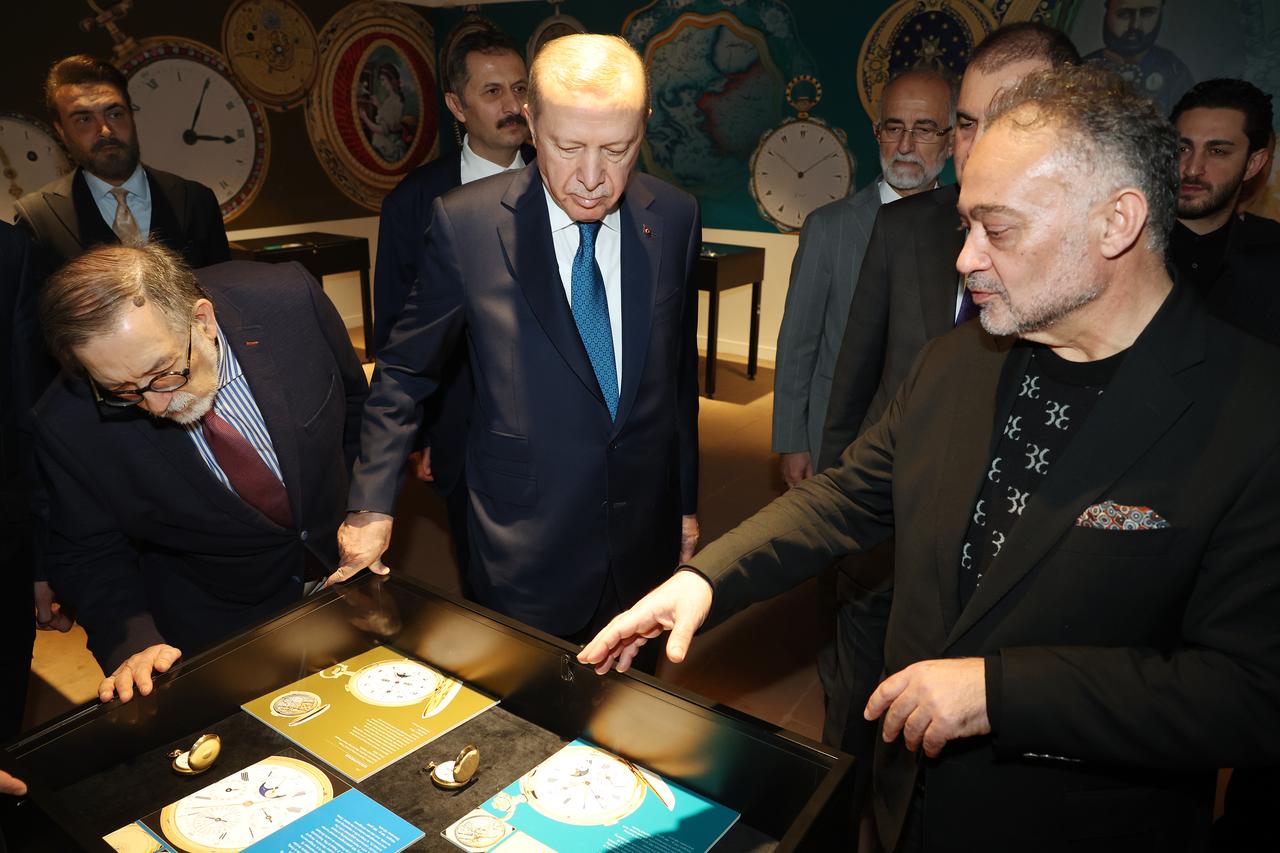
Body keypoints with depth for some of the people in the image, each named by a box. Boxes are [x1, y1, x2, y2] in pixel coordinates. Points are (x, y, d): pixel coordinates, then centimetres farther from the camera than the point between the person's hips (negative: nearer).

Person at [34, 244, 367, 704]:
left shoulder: (289, 299, -26)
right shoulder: (67, 425, -25)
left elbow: (357, 402, -7)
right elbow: (87, 556, -9)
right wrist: (132, 644, -26)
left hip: (345, 572, 2)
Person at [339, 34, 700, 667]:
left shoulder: (675, 219, -3)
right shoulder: (465, 223, -12)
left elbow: (679, 370, 7)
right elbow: (405, 370, -1)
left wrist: (686, 502, 13)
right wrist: (371, 507, 1)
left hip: (646, 539, 3)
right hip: (526, 545, -2)